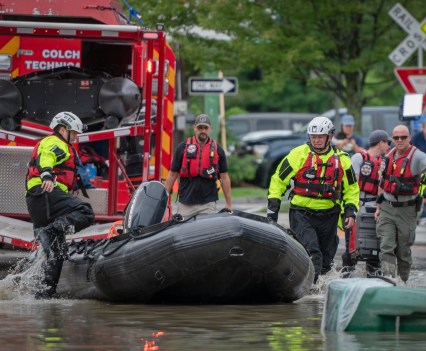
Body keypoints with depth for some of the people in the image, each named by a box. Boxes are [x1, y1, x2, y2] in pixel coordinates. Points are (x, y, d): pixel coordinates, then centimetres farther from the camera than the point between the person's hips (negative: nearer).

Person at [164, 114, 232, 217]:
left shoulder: (217, 150, 7)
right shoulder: (183, 147, 5)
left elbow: (224, 177, 8)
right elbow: (172, 175, 8)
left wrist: (229, 204, 5)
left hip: (208, 204, 0)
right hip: (185, 204, 0)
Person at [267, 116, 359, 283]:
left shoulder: (341, 159, 8)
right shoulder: (298, 154, -1)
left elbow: (351, 188, 19)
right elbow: (278, 180, 5)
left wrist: (351, 210, 5)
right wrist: (273, 207, -1)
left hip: (328, 216, 4)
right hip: (301, 214, -4)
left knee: (325, 262, 11)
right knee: (311, 253, -23)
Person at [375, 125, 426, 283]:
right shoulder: (389, 157, 10)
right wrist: (379, 206, 18)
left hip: (406, 210, -4)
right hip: (387, 209, 4)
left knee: (403, 250, 5)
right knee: (386, 247, -9)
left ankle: (403, 282, 19)